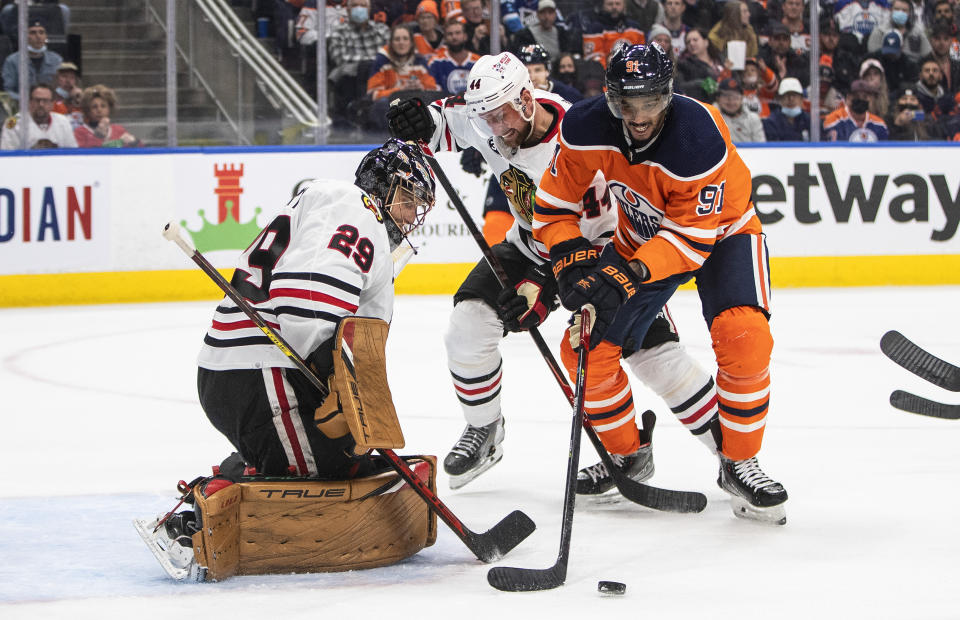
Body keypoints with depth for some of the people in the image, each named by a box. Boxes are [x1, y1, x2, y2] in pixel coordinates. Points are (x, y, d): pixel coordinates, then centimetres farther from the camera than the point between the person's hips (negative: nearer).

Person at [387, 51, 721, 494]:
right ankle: (484, 431, 14)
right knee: (469, 322, -9)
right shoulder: (487, 117, -18)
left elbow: (605, 234, -32)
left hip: (599, 246, -6)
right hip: (534, 242, 6)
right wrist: (422, 123, -21)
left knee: (653, 352, -16)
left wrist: (542, 291, -40)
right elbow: (448, 121, 5)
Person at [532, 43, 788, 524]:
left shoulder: (701, 141, -36)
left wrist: (627, 276, -41)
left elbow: (692, 237, -32)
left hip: (719, 234, -4)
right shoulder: (585, 130, -23)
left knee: (743, 339, -27)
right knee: (587, 349, -6)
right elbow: (554, 205, -10)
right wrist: (573, 262, -26)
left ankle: (738, 465, -8)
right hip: (640, 237, 4)